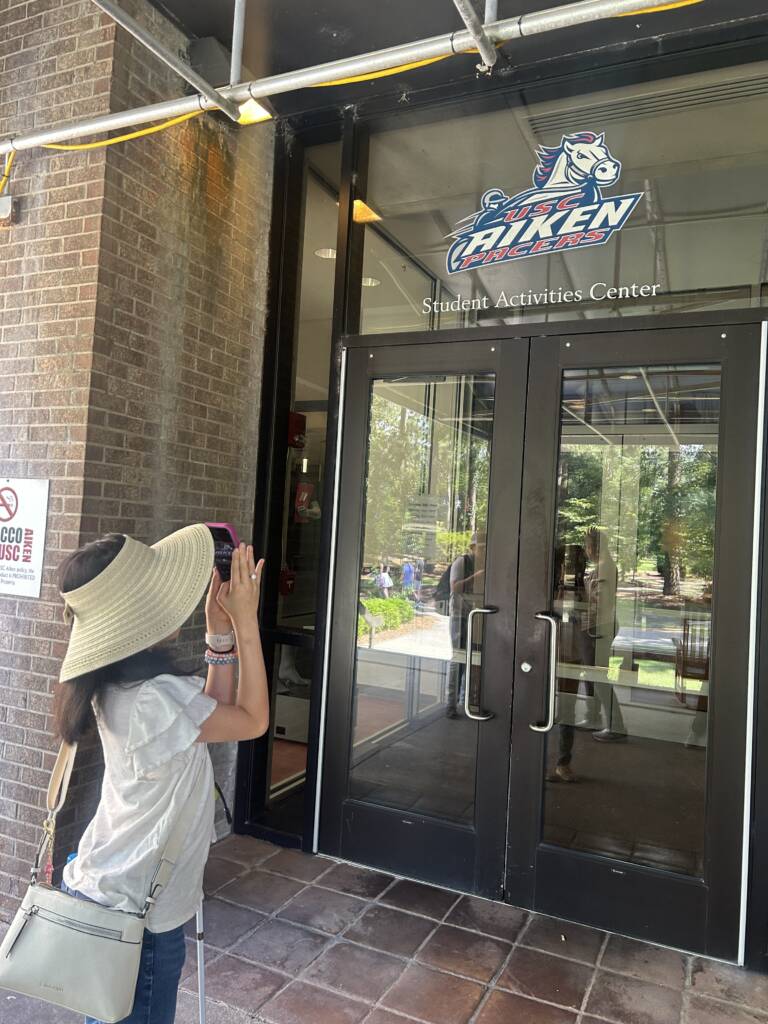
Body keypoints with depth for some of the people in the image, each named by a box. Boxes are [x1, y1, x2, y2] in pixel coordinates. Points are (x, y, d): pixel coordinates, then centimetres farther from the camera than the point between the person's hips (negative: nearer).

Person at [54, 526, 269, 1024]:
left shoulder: (124, 683, -3)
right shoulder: (151, 701, -33)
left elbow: (214, 715, 5)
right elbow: (252, 721, -19)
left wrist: (221, 634, -4)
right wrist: (245, 622, -18)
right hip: (136, 915, -8)